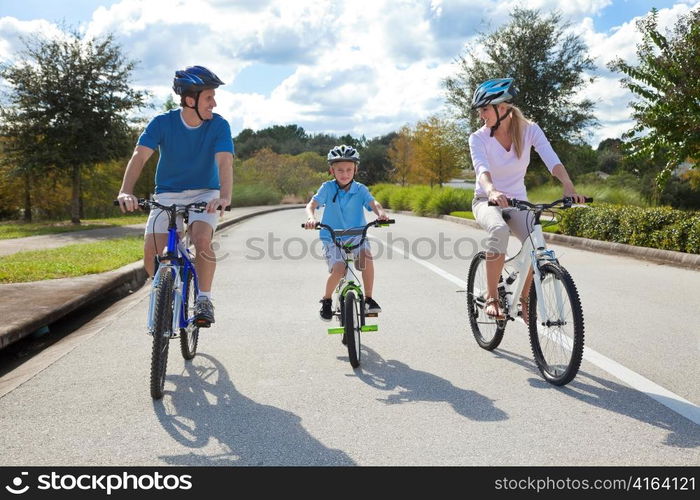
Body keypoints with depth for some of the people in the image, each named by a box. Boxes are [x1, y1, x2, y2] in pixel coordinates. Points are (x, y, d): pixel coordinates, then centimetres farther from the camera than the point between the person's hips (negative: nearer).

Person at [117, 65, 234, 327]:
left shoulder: (219, 125, -13)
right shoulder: (162, 123, -12)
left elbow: (225, 162, -26)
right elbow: (139, 156, -22)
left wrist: (224, 196, -46)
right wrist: (126, 191, -40)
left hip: (204, 194, -1)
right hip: (167, 195, 1)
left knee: (202, 240, -30)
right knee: (152, 253, -12)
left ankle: (204, 298, -8)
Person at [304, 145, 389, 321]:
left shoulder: (360, 189, -1)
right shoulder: (327, 188, -5)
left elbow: (373, 203, -17)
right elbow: (311, 204, -15)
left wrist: (381, 213, -41)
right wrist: (311, 218, -38)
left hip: (357, 236, 1)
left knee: (366, 256, -31)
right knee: (338, 270, -25)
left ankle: (368, 299, -12)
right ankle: (326, 300, 6)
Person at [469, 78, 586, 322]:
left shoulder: (529, 130, -8)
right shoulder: (478, 138, -12)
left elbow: (552, 160, -22)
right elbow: (481, 168, -32)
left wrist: (569, 187, -41)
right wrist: (492, 191, -54)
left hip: (517, 201, 2)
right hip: (486, 201, -2)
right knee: (500, 231, -37)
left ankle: (524, 300, -1)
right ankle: (492, 297, -21)